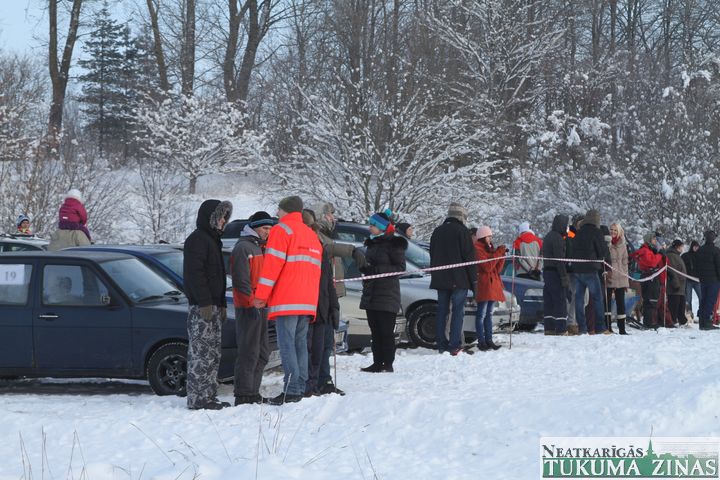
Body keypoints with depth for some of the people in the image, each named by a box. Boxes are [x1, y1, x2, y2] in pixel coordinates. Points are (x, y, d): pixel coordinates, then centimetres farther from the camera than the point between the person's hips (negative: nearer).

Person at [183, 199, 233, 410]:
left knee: (213, 353, 11)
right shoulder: (197, 240, -10)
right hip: (201, 306, -10)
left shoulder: (212, 239, 22)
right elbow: (195, 273, -18)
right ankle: (198, 398, -12)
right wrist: (204, 302, -23)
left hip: (213, 304, 10)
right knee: (200, 352, -11)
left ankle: (209, 396, 16)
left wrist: (222, 304, 22)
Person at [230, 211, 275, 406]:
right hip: (248, 308, -10)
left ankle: (253, 392, 19)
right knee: (249, 352, -11)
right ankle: (244, 395, -9)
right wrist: (251, 303, -21)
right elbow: (241, 280, -17)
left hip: (260, 306, 10)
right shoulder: (243, 247, -9)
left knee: (262, 352, 12)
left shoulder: (260, 248, 21)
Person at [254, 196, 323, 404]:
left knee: (287, 344, -9)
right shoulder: (311, 235, 22)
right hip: (308, 301, 7)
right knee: (300, 344, 10)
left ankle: (291, 390, -16)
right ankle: (300, 388, 7)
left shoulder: (282, 230, -2)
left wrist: (261, 294, -10)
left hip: (286, 301, -7)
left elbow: (273, 264, -11)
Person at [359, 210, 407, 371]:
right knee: (375, 332, 8)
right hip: (370, 295, 8)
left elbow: (400, 267, -13)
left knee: (386, 331, -7)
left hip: (387, 295, -8)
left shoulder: (393, 244, -8)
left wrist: (376, 269, -20)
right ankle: (377, 363, 12)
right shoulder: (372, 243, 17)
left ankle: (388, 364, -4)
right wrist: (365, 269, 6)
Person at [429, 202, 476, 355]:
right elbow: (469, 257, -9)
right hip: (459, 279, -6)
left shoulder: (437, 232, 13)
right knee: (458, 311, -4)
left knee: (442, 311, 8)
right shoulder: (462, 231, -7)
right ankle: (455, 345, -10)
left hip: (440, 279, 6)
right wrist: (474, 279, -4)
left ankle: (441, 344, 6)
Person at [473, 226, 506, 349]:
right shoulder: (477, 249, -8)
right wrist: (498, 253, -14)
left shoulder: (490, 249, 18)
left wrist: (501, 254, 1)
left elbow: (497, 269, 13)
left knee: (489, 314, 9)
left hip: (493, 286, 9)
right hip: (483, 286, -9)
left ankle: (489, 340, 11)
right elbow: (487, 267, -17)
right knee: (481, 314, -7)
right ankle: (481, 341, -8)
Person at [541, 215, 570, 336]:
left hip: (547, 271, 10)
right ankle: (561, 329, -10)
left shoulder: (548, 237, 18)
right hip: (556, 272, -10)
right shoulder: (558, 238, -13)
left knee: (549, 302, 9)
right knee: (560, 301, -8)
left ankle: (549, 328, 10)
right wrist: (564, 277, -19)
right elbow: (559, 259, -18)